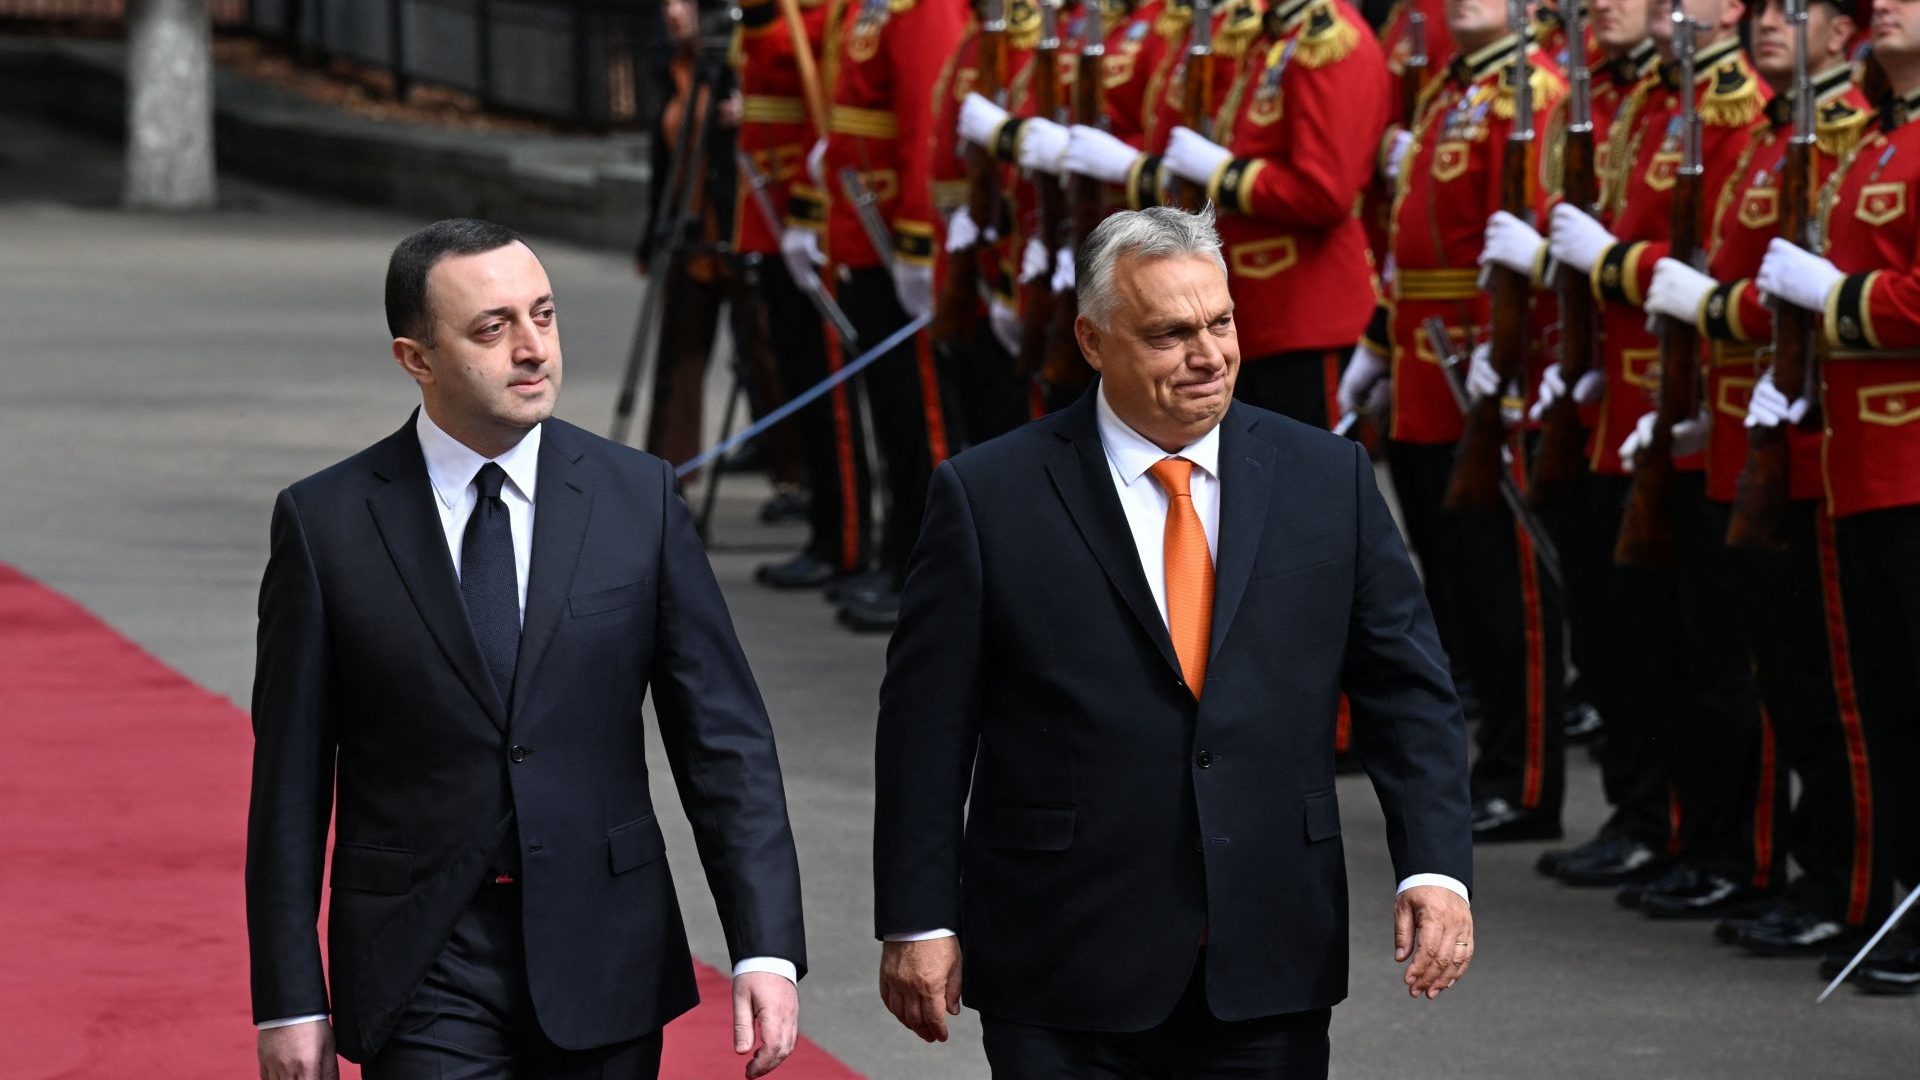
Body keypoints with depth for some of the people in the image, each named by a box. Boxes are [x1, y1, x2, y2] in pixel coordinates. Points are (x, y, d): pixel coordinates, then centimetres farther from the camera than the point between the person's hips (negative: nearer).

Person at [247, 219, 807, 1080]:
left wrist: (766, 950, -8)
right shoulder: (328, 523, -2)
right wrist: (289, 1000, -2)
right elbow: (289, 782, 0)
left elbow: (723, 741, 2)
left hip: (602, 968, 2)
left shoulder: (639, 499, 2)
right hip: (424, 973, -2)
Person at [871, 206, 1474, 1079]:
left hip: (1270, 977, 2)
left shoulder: (1327, 479, 5)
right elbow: (927, 730, -1)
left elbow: (1406, 690, 6)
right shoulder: (989, 498, -2)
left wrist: (1435, 868, -7)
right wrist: (917, 922, -4)